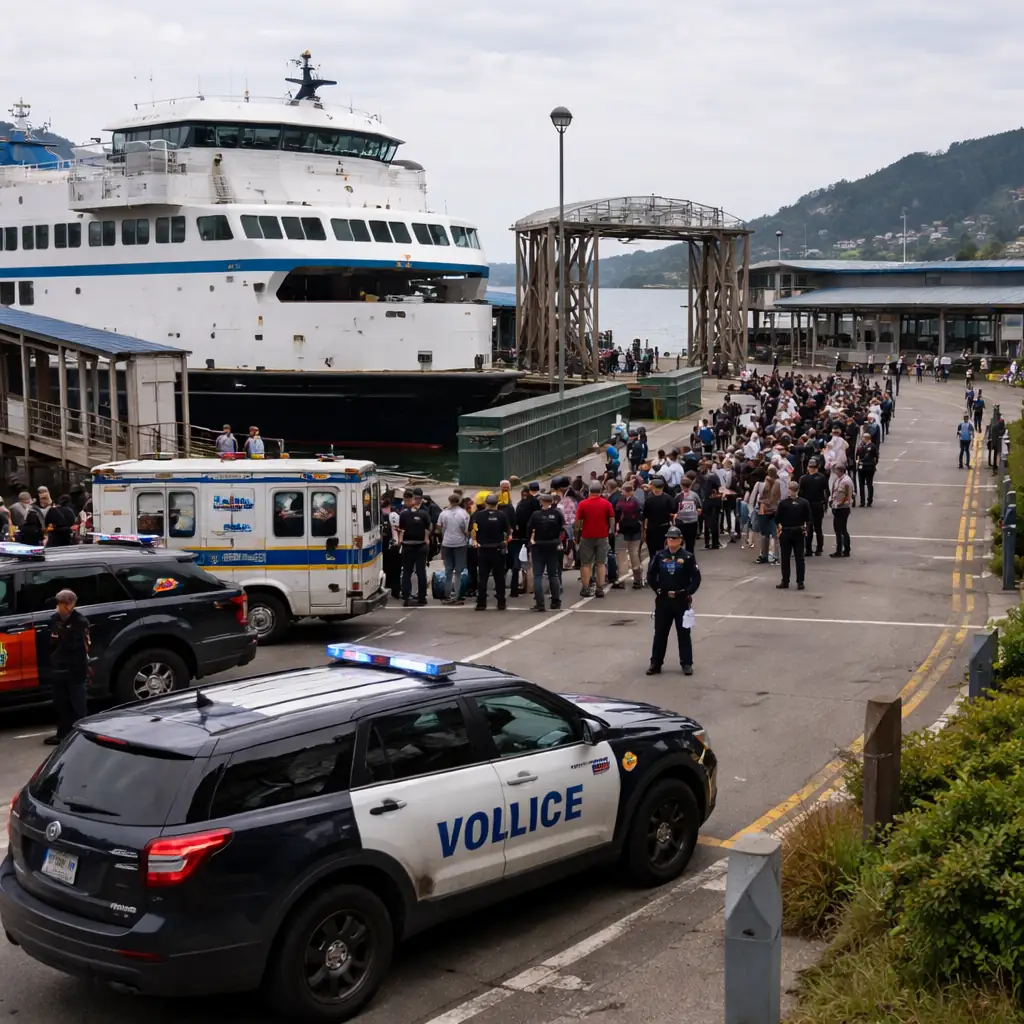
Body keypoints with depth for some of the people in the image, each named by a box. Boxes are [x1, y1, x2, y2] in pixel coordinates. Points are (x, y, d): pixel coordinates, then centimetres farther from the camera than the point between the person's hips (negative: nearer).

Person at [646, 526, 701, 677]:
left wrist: (688, 593, -11)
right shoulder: (659, 556, 1)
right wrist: (658, 590, -2)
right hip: (663, 600, 2)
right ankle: (656, 663, 15)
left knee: (684, 632, 5)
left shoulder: (688, 557, -6)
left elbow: (696, 578, -5)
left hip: (682, 600, -2)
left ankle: (687, 663, 13)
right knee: (660, 632, 8)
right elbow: (651, 576, 6)